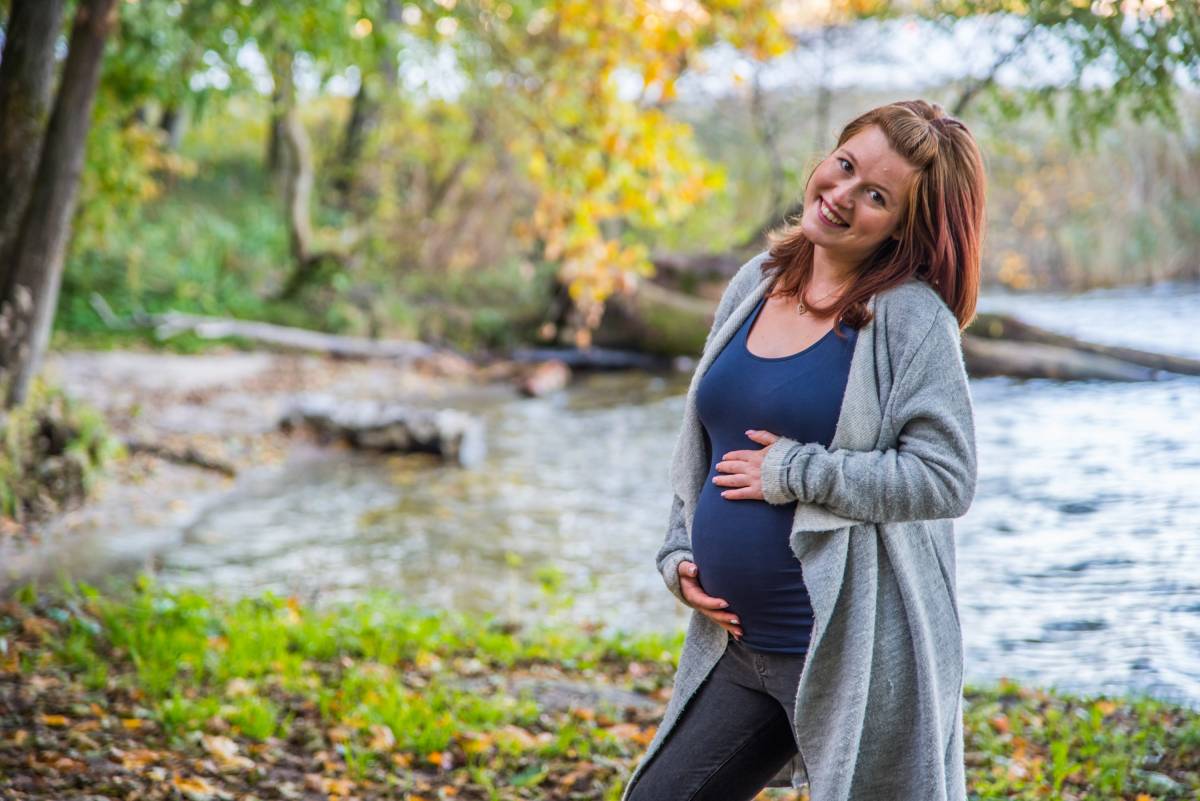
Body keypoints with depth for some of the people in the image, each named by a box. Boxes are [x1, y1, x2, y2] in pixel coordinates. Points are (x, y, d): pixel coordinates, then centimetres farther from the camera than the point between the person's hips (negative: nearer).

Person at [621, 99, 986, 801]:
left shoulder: (912, 316, -11)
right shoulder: (755, 284, 8)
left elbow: (945, 477, -18)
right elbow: (702, 445, 18)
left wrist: (794, 473, -16)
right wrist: (680, 554, 8)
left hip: (857, 656, -7)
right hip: (737, 644, 7)